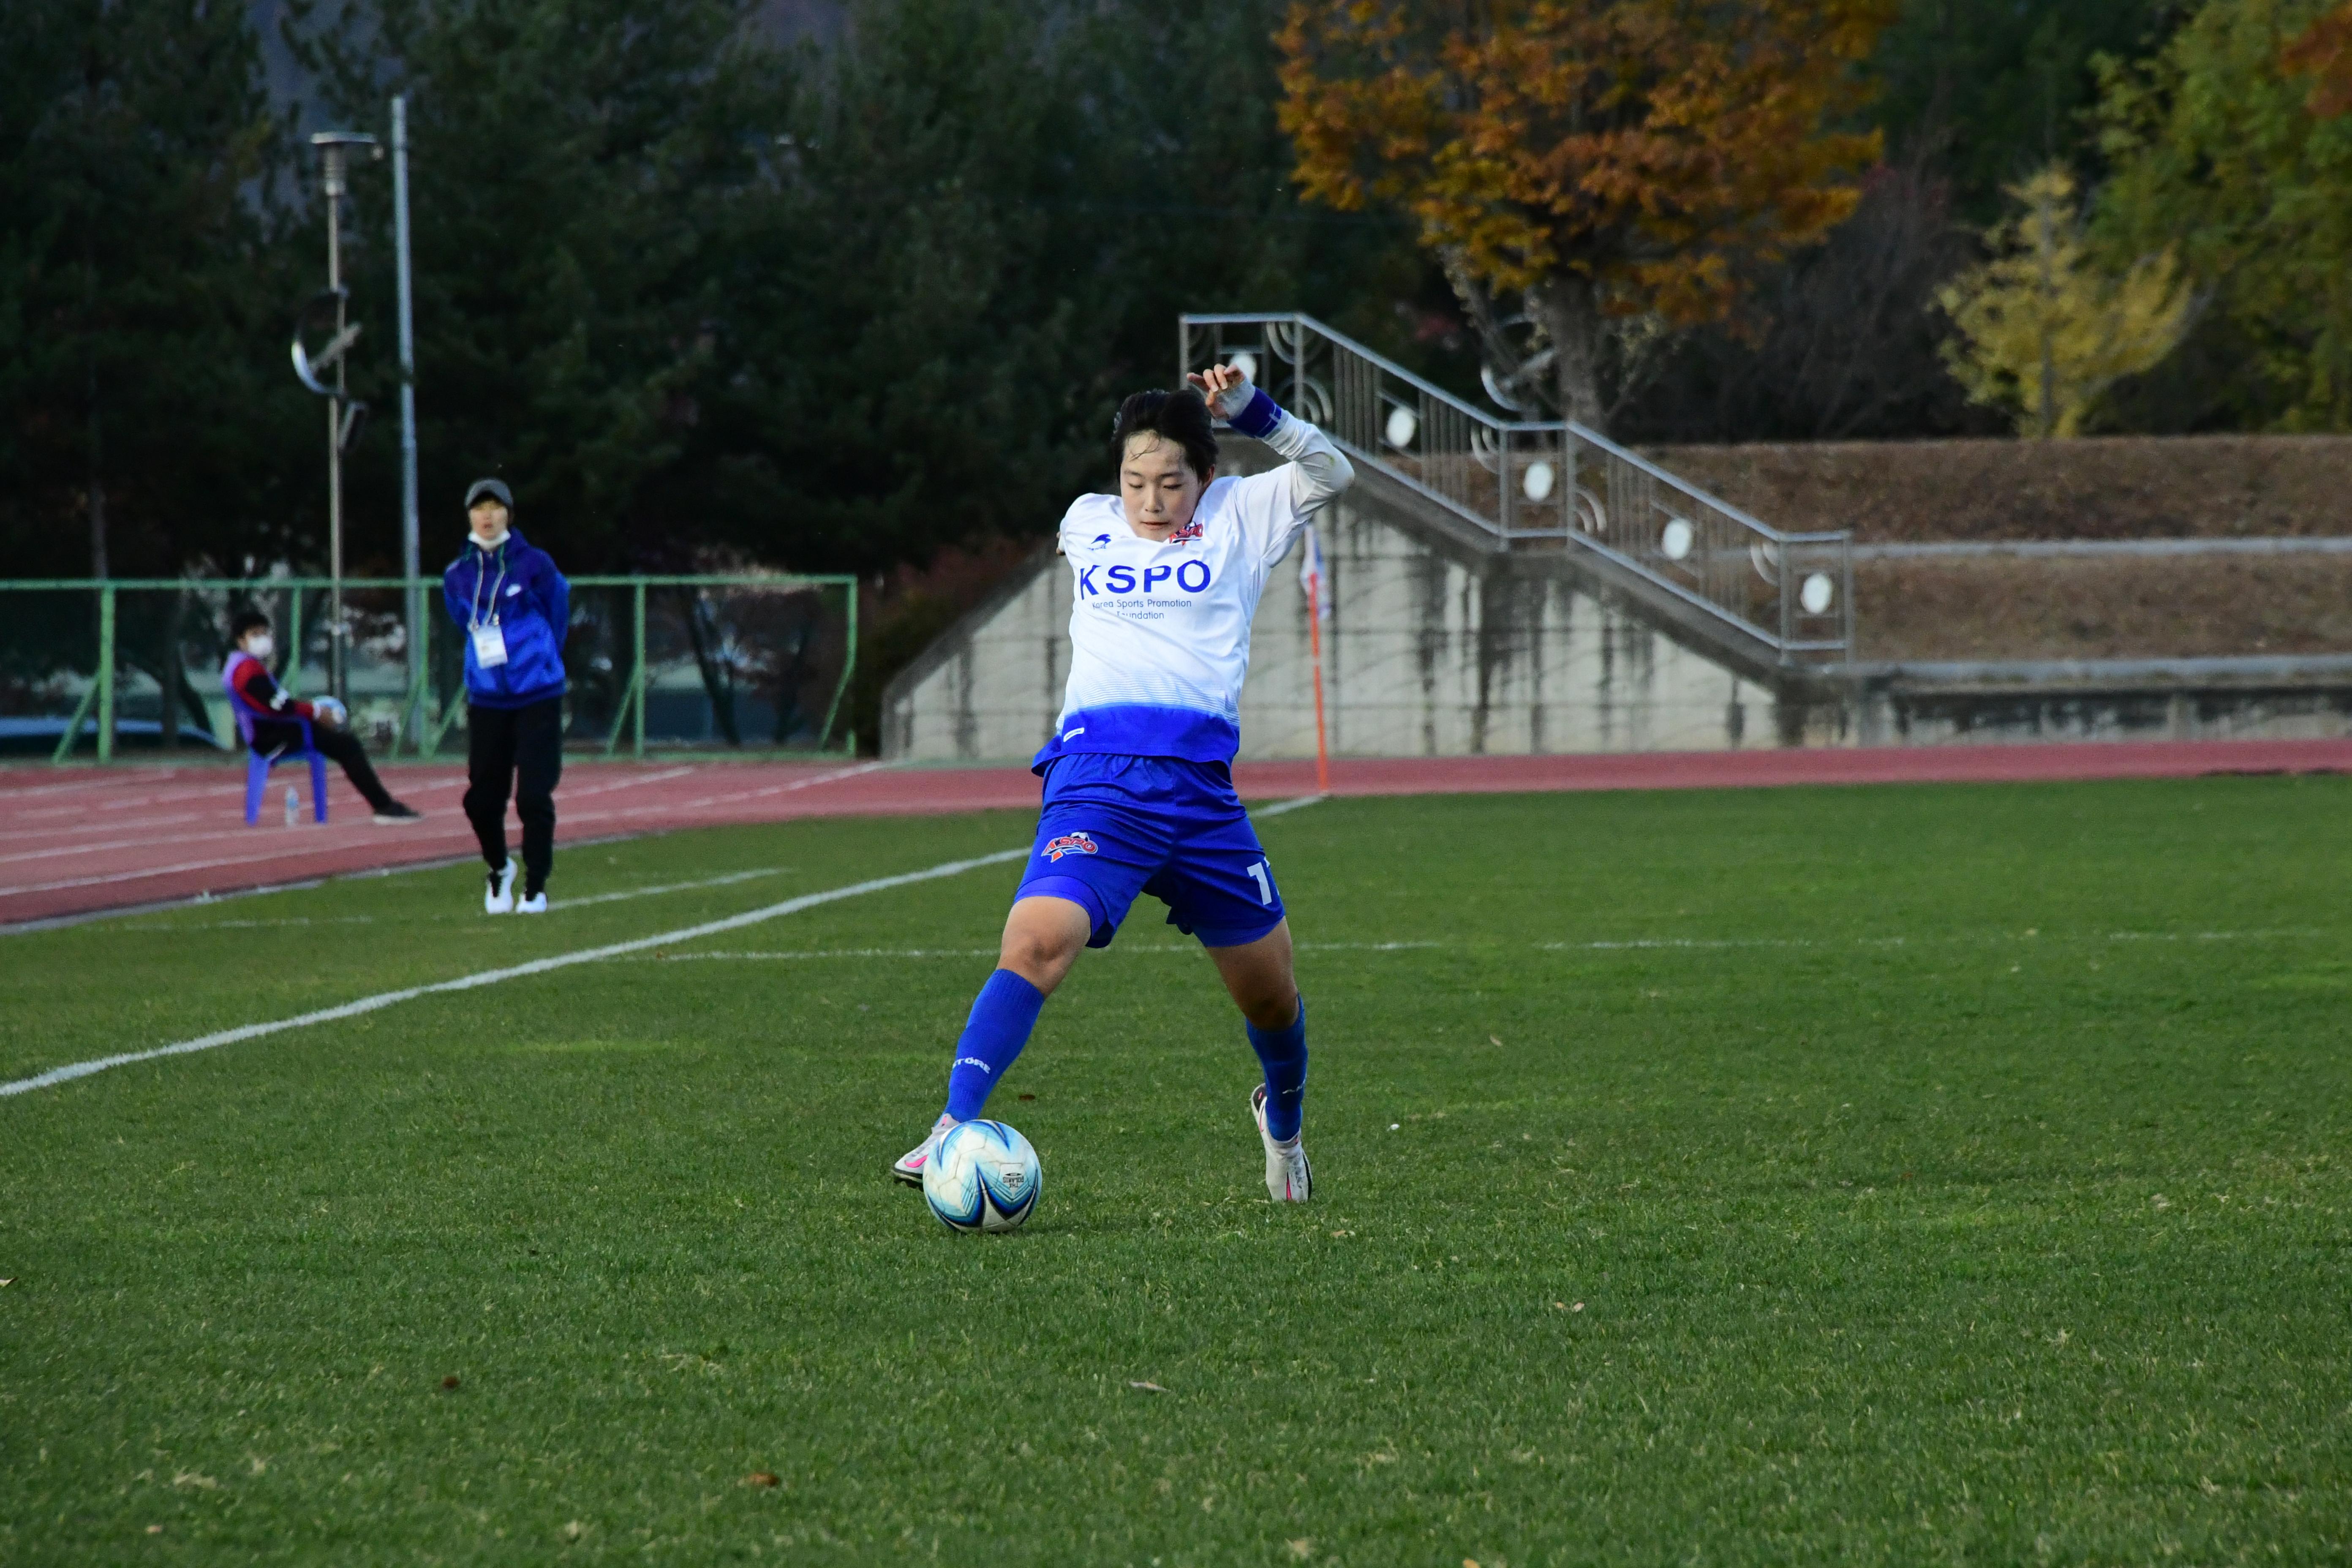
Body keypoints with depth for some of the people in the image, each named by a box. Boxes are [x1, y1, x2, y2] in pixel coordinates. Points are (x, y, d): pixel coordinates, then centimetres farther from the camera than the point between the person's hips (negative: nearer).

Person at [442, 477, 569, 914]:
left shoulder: (535, 566, -5)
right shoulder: (458, 576, 4)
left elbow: (558, 616, 9)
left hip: (537, 698, -3)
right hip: (486, 701, 3)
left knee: (534, 797, -7)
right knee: (482, 799, 2)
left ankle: (536, 887, 6)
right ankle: (499, 870, 29)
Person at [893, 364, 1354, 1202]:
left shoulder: (1236, 519, 11)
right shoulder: (1088, 522, 17)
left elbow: (1329, 472, 2)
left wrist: (1246, 406, -5)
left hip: (1201, 783, 0)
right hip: (1095, 778, 0)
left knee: (1270, 990, 12)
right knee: (1037, 941, -27)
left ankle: (1283, 1117, 44)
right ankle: (954, 1126, -32)